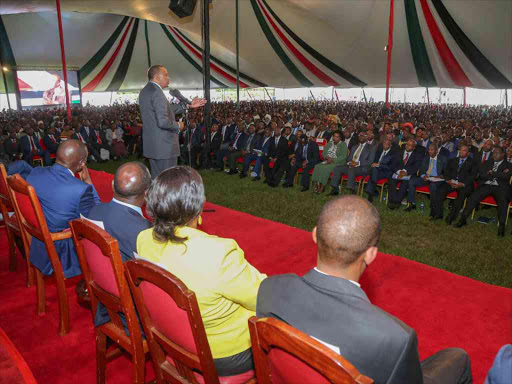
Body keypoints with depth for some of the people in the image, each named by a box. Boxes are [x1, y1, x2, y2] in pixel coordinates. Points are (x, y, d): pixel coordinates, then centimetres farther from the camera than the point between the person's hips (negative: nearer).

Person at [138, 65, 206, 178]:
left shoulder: (145, 91, 13)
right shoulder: (157, 92, -19)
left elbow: (166, 109, 16)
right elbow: (162, 122, -27)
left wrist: (188, 105, 14)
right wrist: (178, 125, -9)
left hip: (151, 144, 10)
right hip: (164, 146, -10)